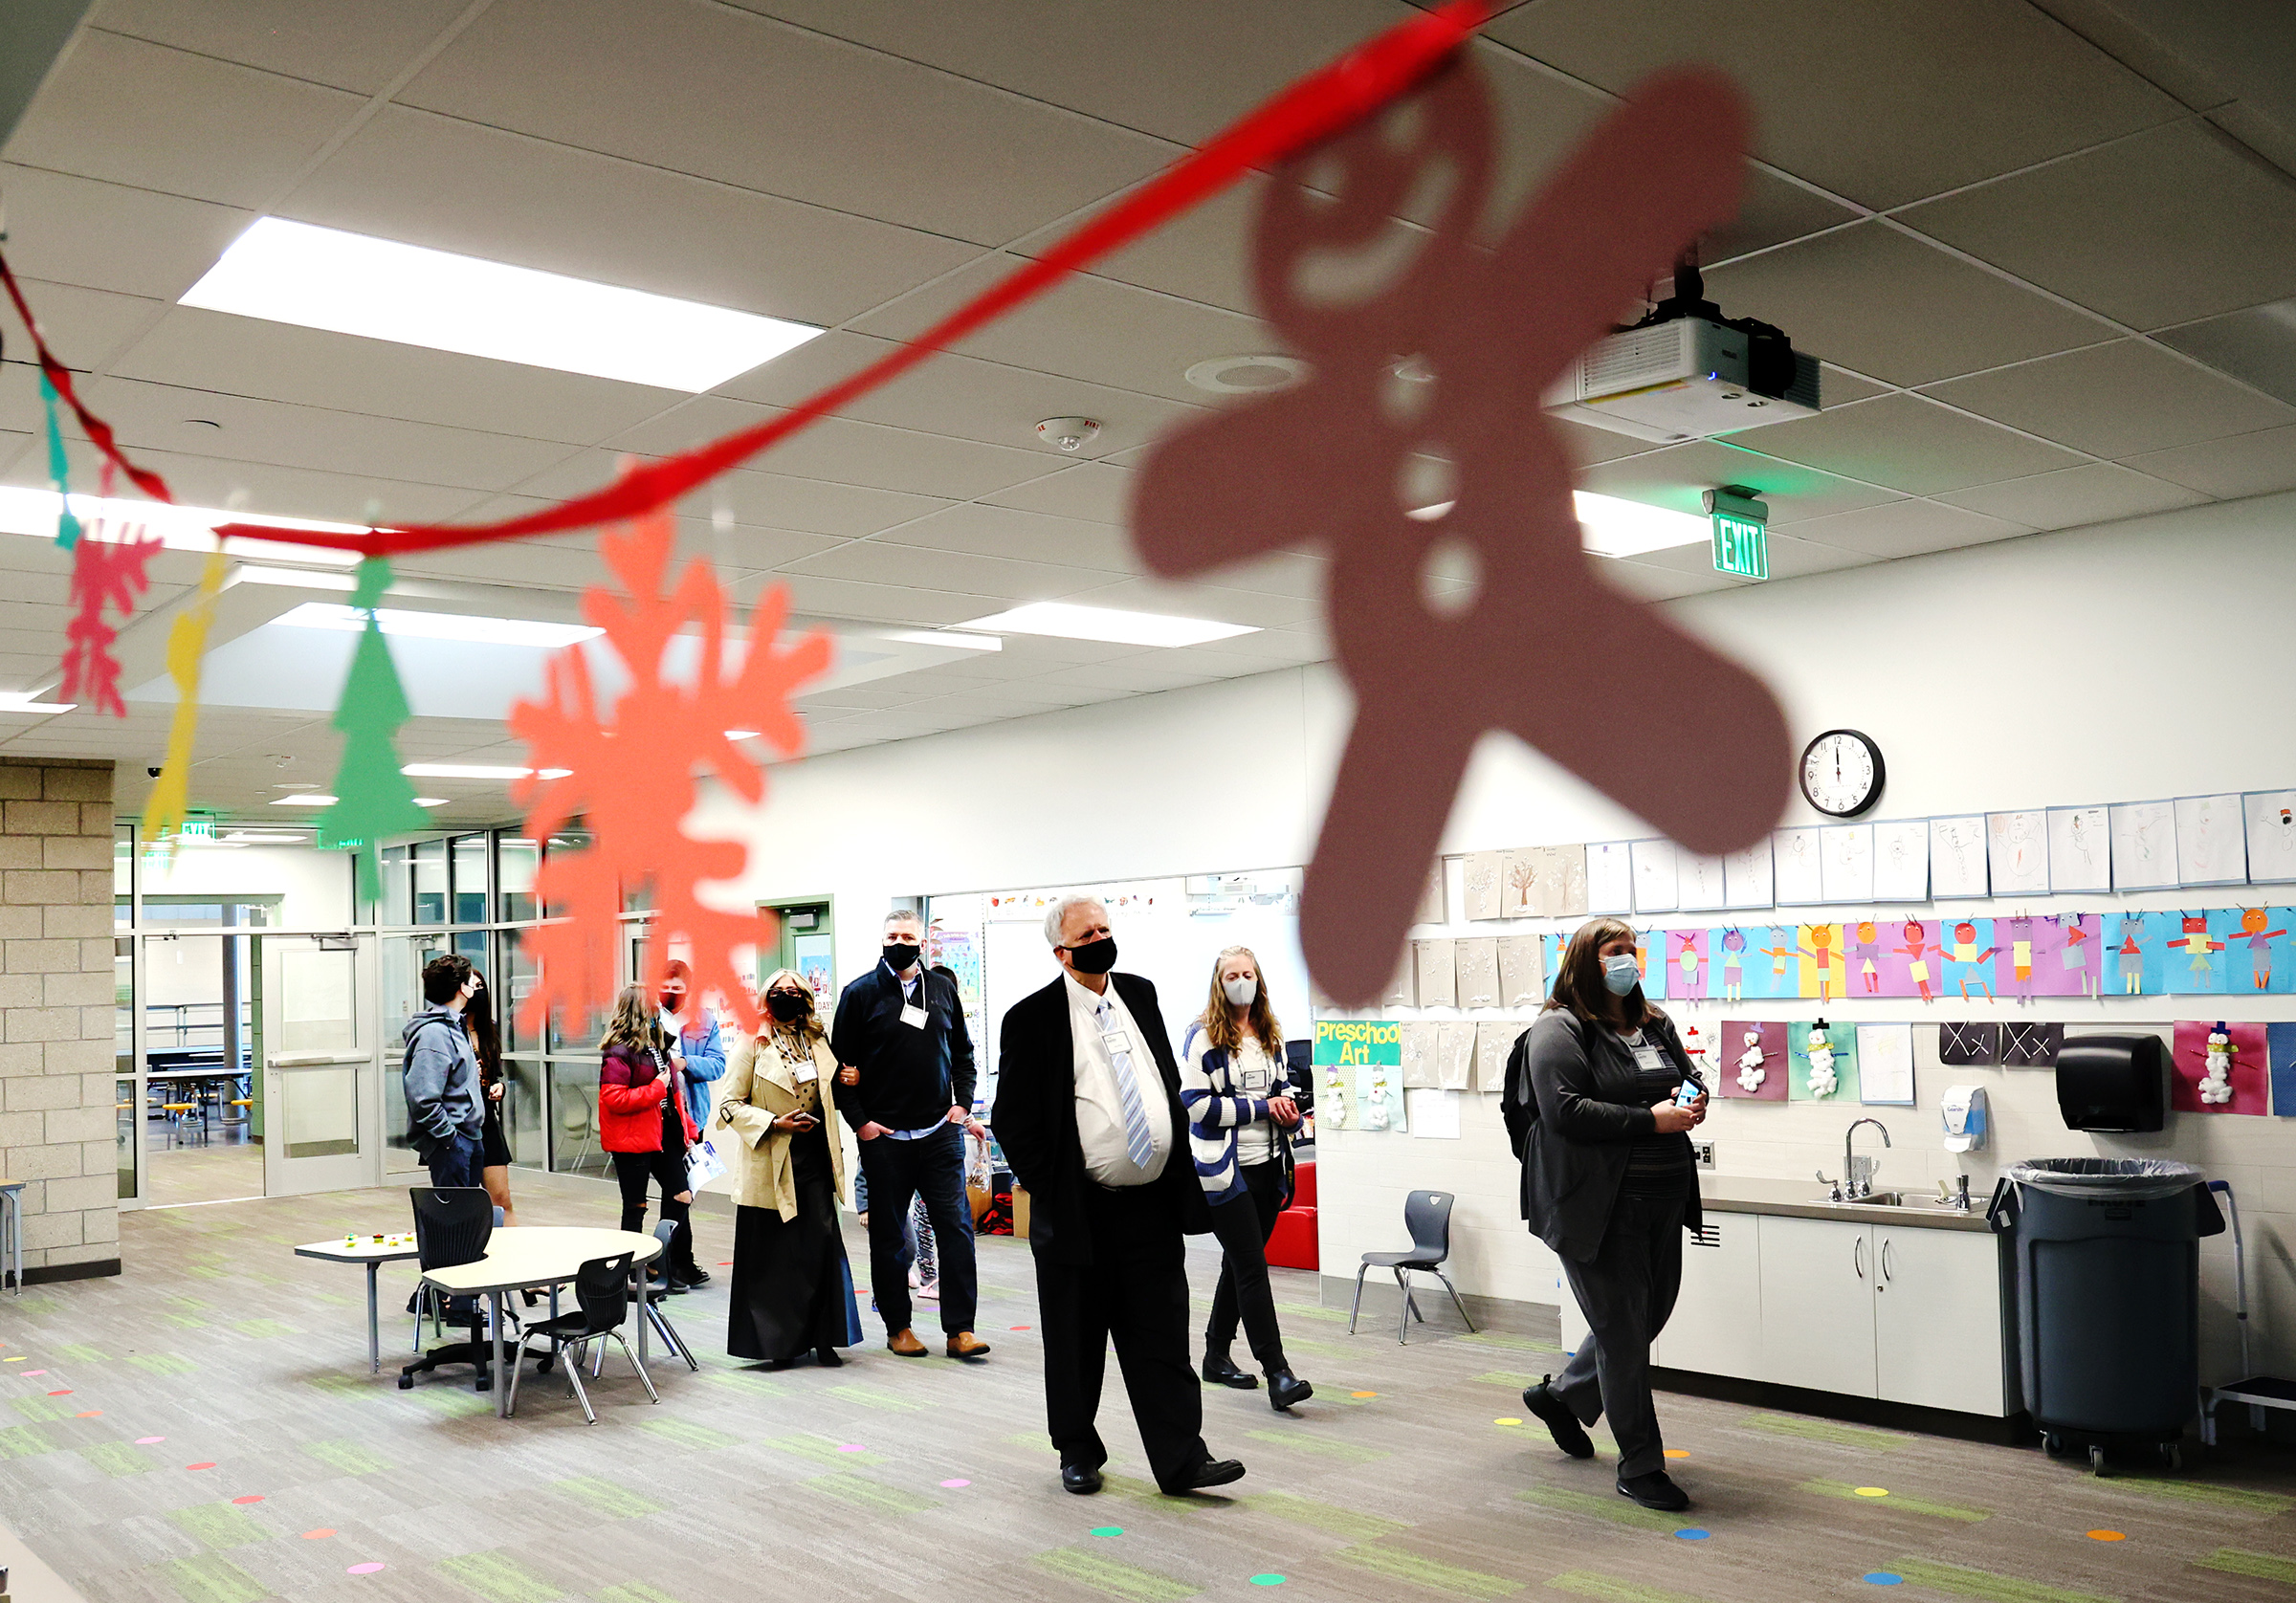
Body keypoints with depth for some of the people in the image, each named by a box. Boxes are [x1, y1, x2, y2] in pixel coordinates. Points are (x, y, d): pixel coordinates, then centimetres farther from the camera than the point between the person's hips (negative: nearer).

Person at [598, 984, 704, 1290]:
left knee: (680, 1196, 7)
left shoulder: (657, 1044, 14)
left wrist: (687, 1130, 14)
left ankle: (678, 1265, 18)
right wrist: (656, 1089, -20)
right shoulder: (619, 1051, -14)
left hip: (664, 1134, 8)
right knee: (636, 1207, 3)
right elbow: (614, 1099, -24)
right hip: (633, 1140, -8)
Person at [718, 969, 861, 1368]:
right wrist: (774, 1122, -15)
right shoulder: (753, 1047, -1)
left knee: (823, 1242, -2)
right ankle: (779, 1343, 13)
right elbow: (730, 1106, -4)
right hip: (772, 1165, -4)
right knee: (776, 1255, 1)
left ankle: (822, 1338, 8)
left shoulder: (819, 1042, 13)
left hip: (815, 1159, 4)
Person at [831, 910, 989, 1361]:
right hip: (883, 1137, -2)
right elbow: (841, 1062, 0)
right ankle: (897, 1326, 19)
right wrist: (858, 1120, -7)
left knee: (956, 1227, -3)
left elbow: (963, 1053, 18)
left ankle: (960, 1328, 3)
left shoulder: (943, 990, 9)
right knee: (888, 1234, 6)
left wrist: (962, 1104, 6)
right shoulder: (861, 993, -1)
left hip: (941, 1133, 2)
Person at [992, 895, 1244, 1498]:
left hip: (1153, 1205, 4)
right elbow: (1012, 1121, -6)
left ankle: (1182, 1459, 10)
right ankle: (1078, 1453, 27)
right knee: (1075, 1347, 10)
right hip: (1078, 1214, -3)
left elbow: (1170, 1086, 17)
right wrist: (1051, 1193, -10)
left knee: (1163, 1341, 5)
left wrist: (1181, 1175, 10)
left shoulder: (1141, 994, 9)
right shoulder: (1032, 1018, -7)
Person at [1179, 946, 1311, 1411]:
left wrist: (1288, 1107, 0)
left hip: (1267, 1166, 7)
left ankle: (1217, 1355, 29)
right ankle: (1277, 1373, -10)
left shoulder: (1270, 1034, 12)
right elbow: (1195, 1104, -16)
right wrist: (1260, 1107, -15)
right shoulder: (1203, 1036, -9)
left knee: (1240, 1264, 15)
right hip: (1224, 1168, -7)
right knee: (1252, 1267, -9)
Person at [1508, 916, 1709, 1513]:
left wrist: (1693, 1099, 3)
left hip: (1662, 1202, 8)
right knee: (1623, 1331, -1)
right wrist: (1651, 1119, -20)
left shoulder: (1655, 1024, 15)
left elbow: (1690, 1077, 27)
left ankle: (1562, 1395, 40)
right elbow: (1566, 1111, -19)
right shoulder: (1559, 1030, -9)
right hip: (1601, 1209, -8)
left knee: (1650, 1316, 17)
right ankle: (1640, 1468, 12)